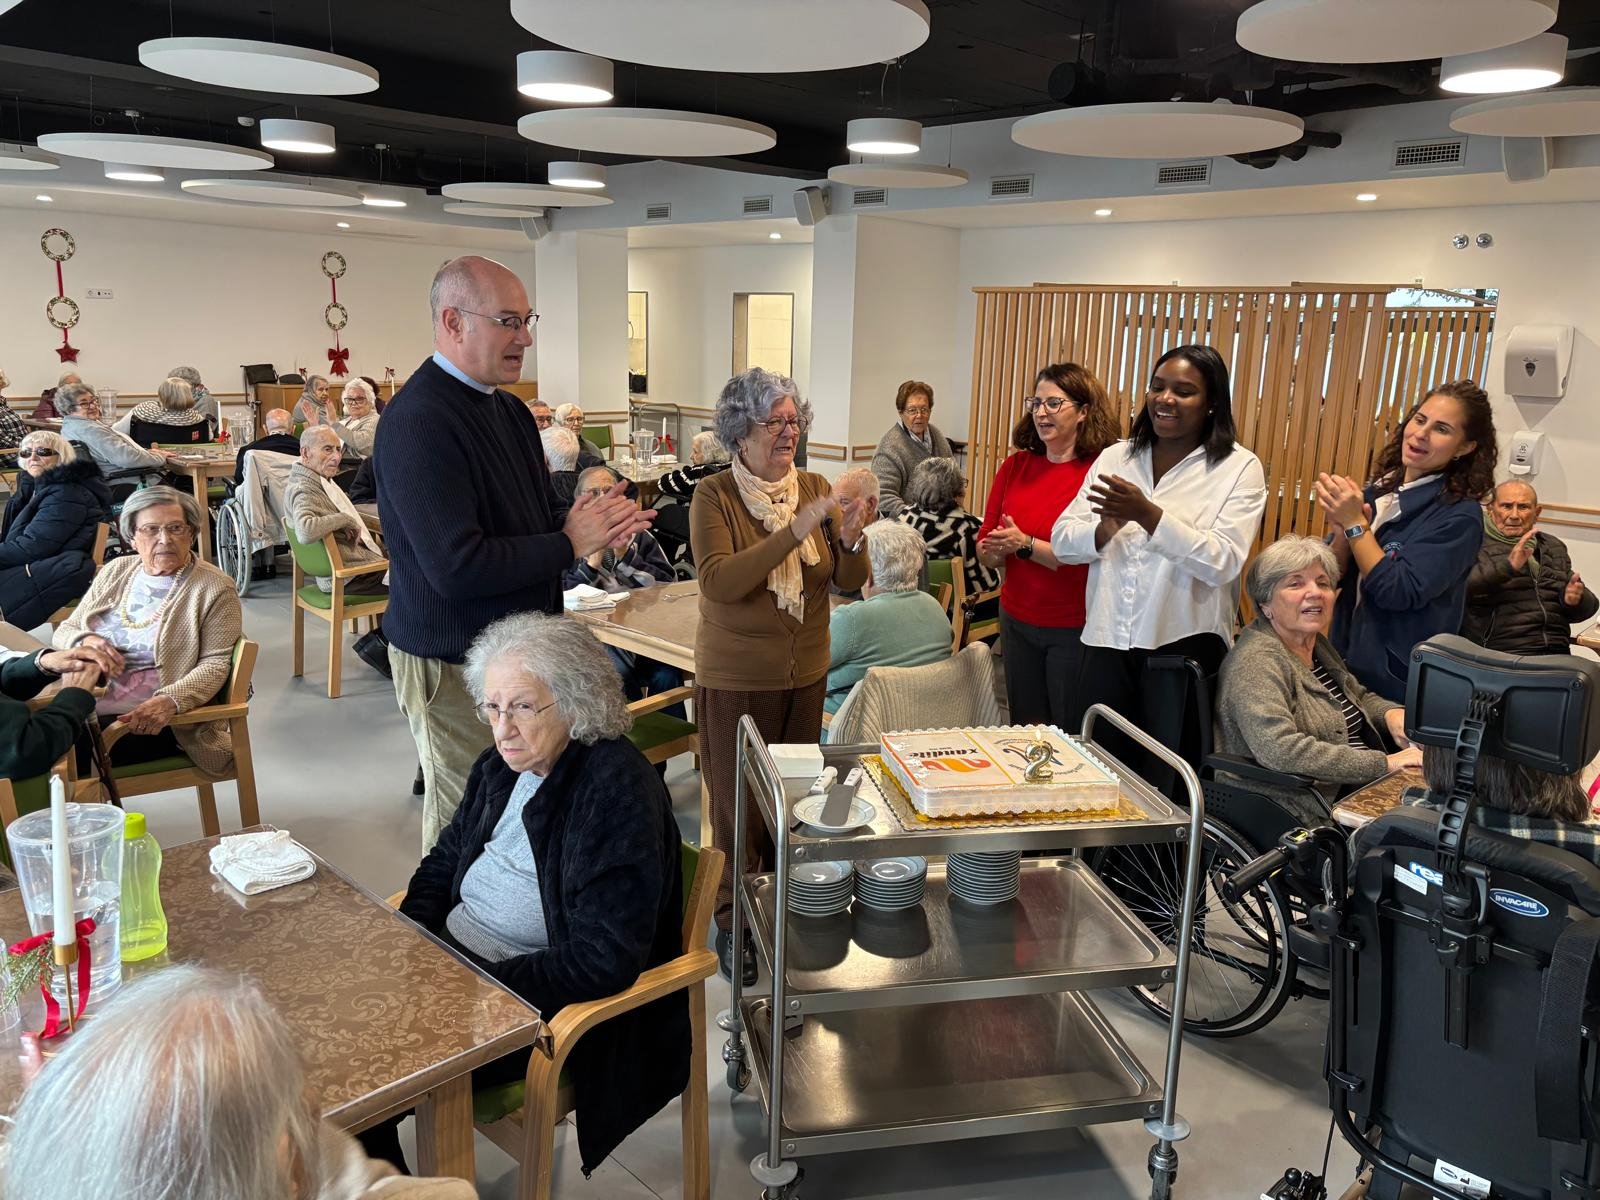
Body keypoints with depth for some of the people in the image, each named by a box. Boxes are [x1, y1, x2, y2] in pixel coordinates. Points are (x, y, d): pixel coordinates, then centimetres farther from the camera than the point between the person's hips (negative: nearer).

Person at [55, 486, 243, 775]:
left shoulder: (214, 588, -2)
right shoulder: (115, 571, 15)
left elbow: (215, 662, -9)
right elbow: (65, 630, 20)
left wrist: (169, 701, -26)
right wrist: (86, 641, -6)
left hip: (146, 720, -5)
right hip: (83, 706, 5)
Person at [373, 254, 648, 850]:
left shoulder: (509, 409, 9)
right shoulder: (419, 421, -21)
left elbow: (540, 512, 20)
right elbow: (456, 566, -28)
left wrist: (594, 522, -4)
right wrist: (569, 543, -19)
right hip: (452, 665, -8)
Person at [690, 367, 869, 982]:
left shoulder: (816, 489, 2)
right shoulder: (713, 496, -10)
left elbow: (850, 583, 0)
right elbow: (719, 582, -24)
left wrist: (851, 539, -22)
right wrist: (794, 532, -30)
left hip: (806, 676, 4)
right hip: (736, 680, -4)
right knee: (739, 806, 5)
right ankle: (734, 922, 24)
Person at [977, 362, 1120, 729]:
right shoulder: (1014, 466, 2)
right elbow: (985, 553, 4)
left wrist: (1025, 545, -22)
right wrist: (997, 550, -17)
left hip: (1074, 629, -5)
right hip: (1016, 620, 5)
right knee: (1023, 729, 19)